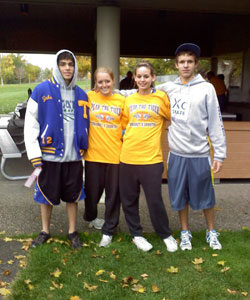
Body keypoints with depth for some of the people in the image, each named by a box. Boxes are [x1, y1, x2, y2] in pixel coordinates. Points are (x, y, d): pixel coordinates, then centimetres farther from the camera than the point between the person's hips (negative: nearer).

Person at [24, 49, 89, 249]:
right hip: (49, 155, -3)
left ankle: (72, 232, 29)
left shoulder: (81, 95, 9)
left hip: (74, 157, 3)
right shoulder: (42, 91, -4)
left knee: (73, 196, 12)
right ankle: (45, 231, 31)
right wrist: (34, 153, -11)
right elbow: (30, 123, -6)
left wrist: (84, 149, 10)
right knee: (46, 195, 10)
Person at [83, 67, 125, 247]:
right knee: (92, 190, 14)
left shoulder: (121, 100, 2)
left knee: (113, 193, 8)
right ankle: (90, 216, 45)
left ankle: (108, 230, 24)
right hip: (93, 153, 0)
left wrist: (125, 136, -2)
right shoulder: (89, 97, 1)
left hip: (115, 154, 0)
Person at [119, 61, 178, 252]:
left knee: (155, 200, 1)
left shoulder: (161, 97, -1)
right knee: (129, 199, 11)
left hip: (151, 157, -4)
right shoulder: (129, 100, 10)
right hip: (128, 156, 4)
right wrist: (128, 138, 7)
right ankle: (136, 234, 29)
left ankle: (166, 235, 24)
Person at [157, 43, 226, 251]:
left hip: (200, 154, -2)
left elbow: (216, 123, -4)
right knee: (180, 196, 12)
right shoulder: (168, 88, 4)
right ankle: (185, 232, 32)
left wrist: (220, 154, -7)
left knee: (205, 196, 10)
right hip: (177, 154, 3)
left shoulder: (206, 89, -4)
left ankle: (211, 232, 32)